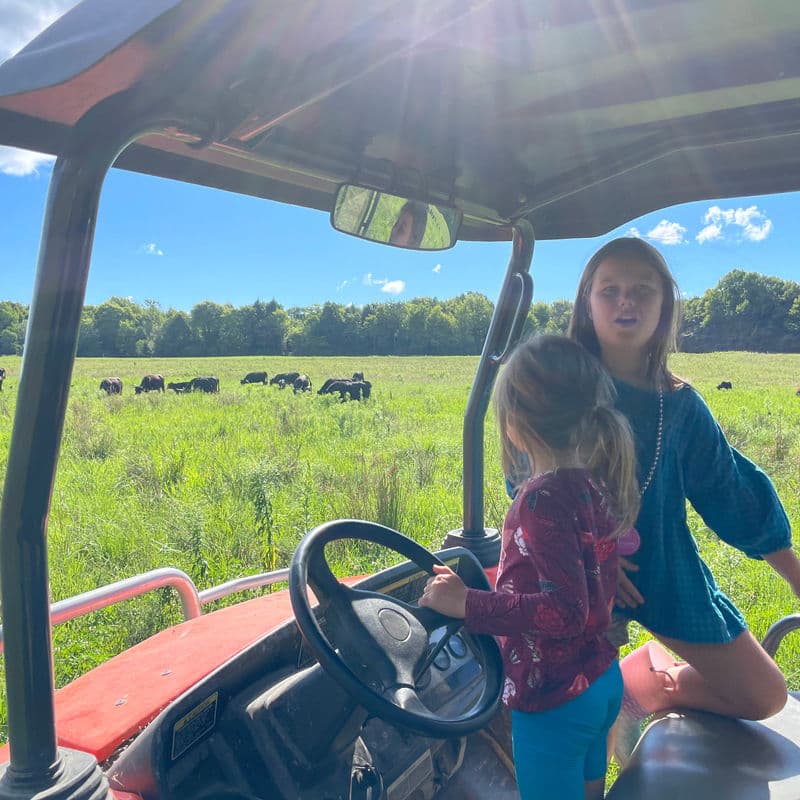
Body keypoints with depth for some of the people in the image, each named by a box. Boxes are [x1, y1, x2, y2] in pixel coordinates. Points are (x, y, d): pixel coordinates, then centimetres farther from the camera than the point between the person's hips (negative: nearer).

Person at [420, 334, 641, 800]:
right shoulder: (598, 484, -2)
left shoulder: (544, 499, -28)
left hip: (553, 697, -8)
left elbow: (565, 612, -30)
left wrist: (467, 603, -28)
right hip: (603, 682, 8)